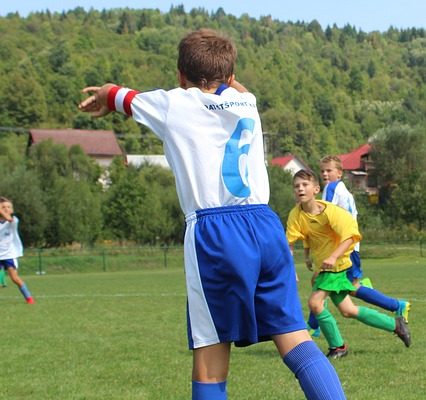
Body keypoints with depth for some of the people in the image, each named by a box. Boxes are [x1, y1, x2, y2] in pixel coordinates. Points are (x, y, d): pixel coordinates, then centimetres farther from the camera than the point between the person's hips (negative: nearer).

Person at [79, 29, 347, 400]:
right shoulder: (247, 103, 19)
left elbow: (120, 96, 33)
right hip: (267, 226, 4)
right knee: (295, 338, 1)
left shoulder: (173, 104, 11)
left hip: (213, 233, -4)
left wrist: (107, 95, 55)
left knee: (210, 363, -1)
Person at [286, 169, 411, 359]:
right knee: (348, 311, 14)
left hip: (335, 265, -6)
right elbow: (289, 244, -8)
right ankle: (395, 324, 30)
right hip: (321, 265, 6)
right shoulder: (296, 215, -8)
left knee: (315, 302, -21)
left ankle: (337, 347, -4)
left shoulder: (330, 211, -22)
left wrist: (333, 258, -37)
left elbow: (350, 236, -25)